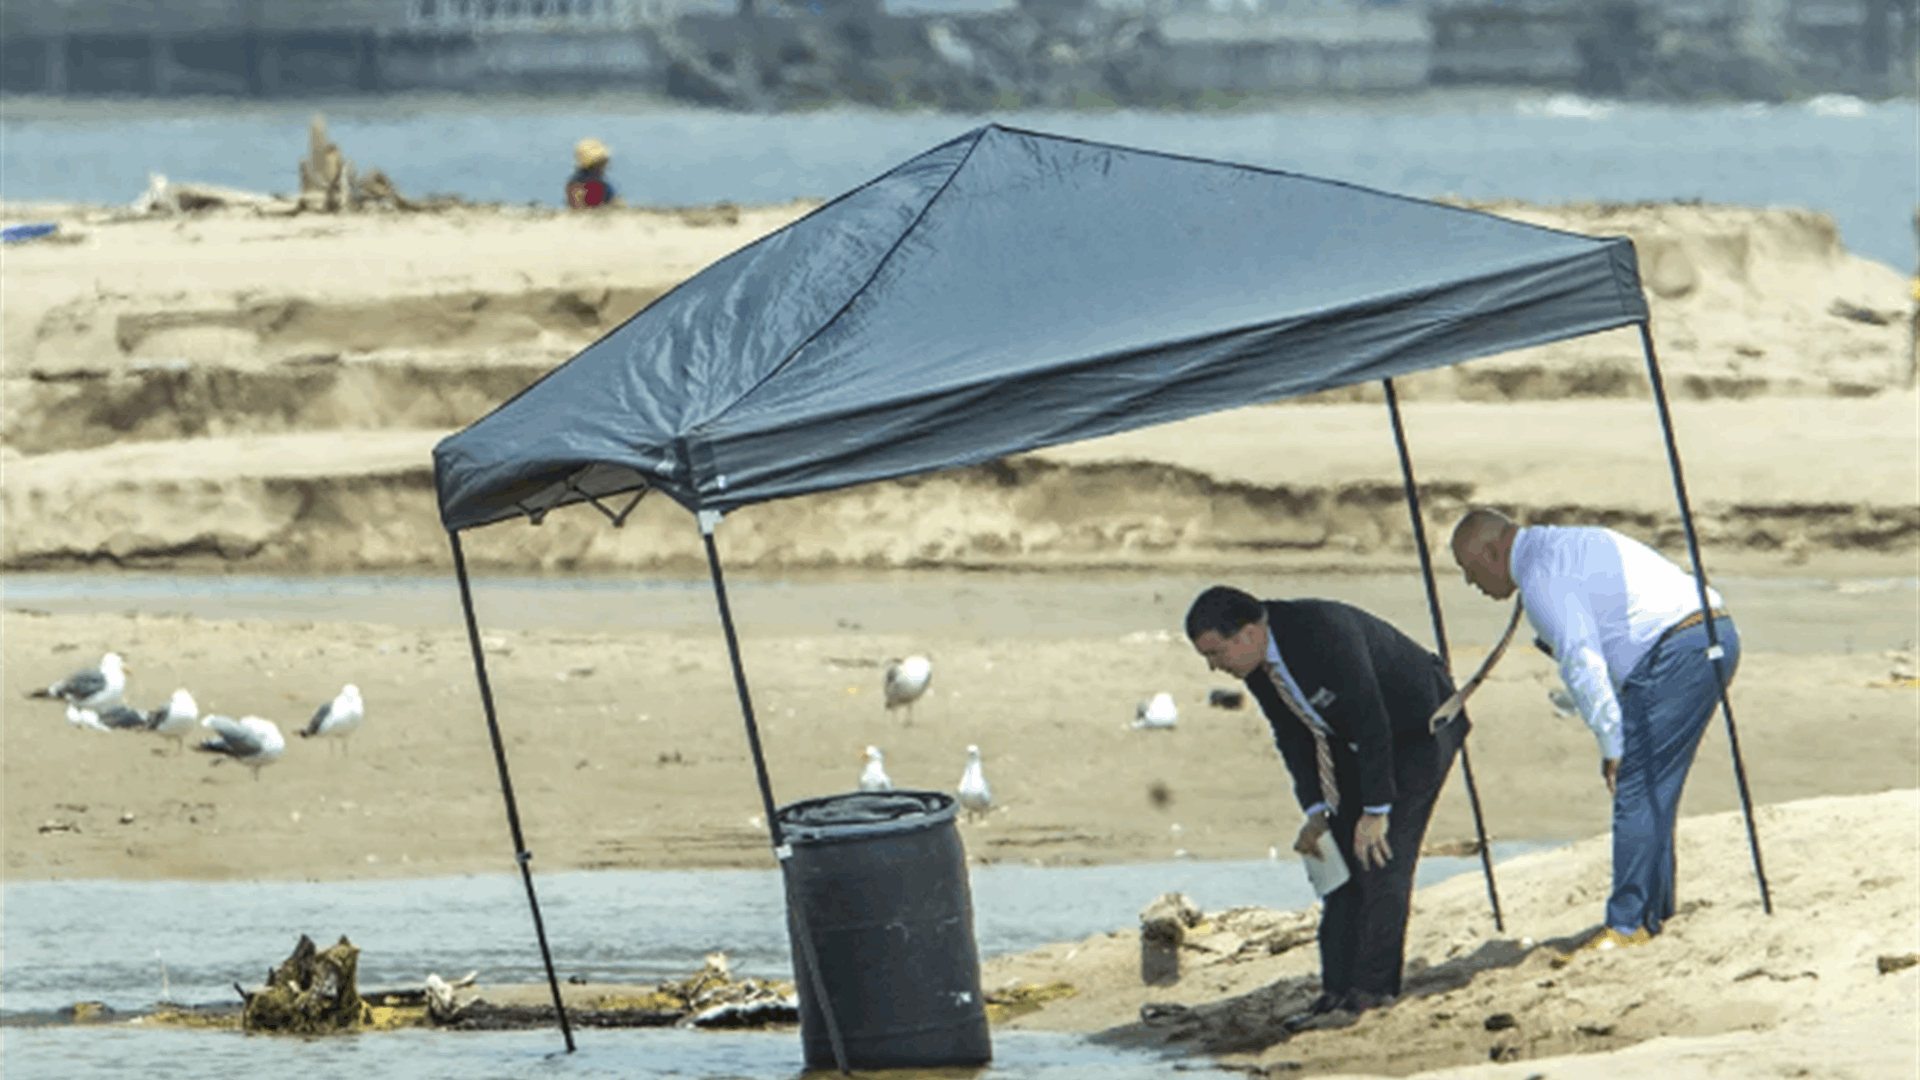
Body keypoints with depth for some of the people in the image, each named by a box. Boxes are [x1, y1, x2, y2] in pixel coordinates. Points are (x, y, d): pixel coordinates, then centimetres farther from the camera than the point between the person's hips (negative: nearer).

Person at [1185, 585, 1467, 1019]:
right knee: (1343, 857, -1)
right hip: (1358, 740, 8)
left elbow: (1372, 722, -32)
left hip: (1418, 728, -8)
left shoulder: (1323, 634, -35)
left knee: (1381, 856, -15)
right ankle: (1339, 986, 0)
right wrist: (1317, 812, -9)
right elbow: (1293, 738, 1)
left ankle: (1375, 984, -10)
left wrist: (1376, 811, -29)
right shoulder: (1255, 661, -9)